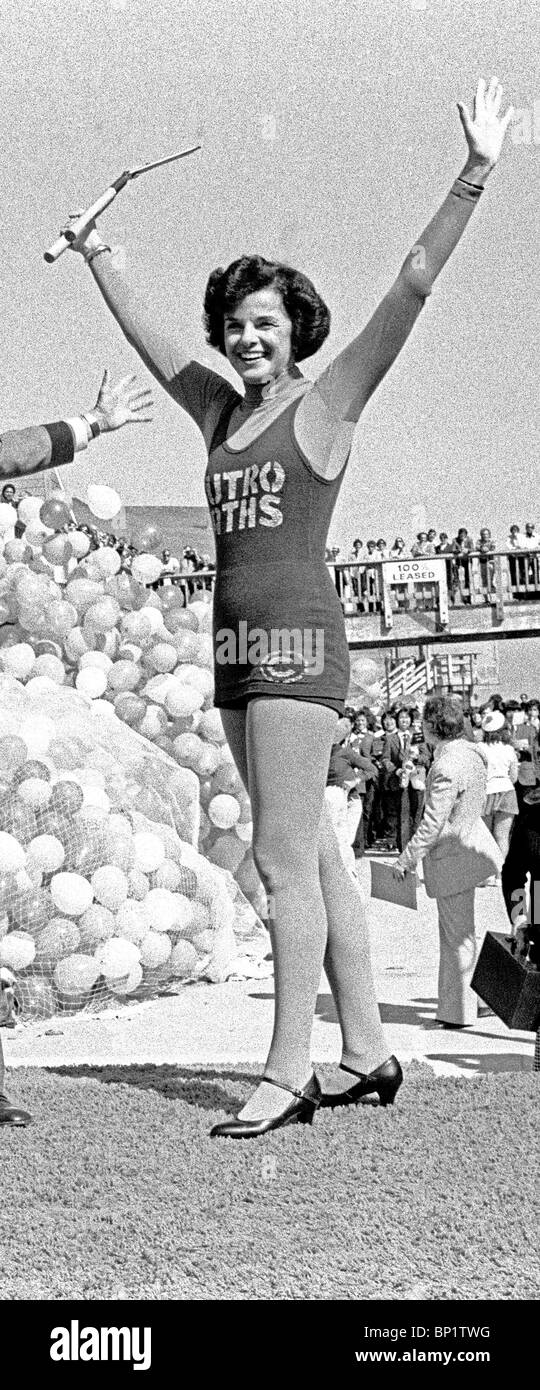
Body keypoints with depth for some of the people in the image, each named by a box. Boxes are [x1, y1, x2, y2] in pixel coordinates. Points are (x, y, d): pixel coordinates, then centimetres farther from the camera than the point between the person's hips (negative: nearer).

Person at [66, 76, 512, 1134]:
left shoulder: (326, 404, -1)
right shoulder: (220, 410, 16)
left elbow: (413, 286, -9)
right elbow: (146, 334, 31)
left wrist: (474, 175, -15)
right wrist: (100, 262, 41)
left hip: (298, 638, -7)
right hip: (237, 642, 8)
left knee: (284, 858, -9)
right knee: (312, 856, 9)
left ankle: (289, 1074, -4)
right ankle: (369, 1055, 16)